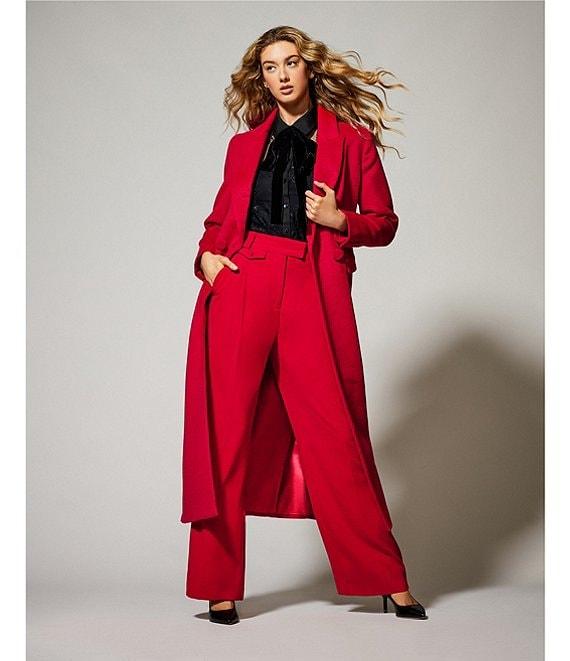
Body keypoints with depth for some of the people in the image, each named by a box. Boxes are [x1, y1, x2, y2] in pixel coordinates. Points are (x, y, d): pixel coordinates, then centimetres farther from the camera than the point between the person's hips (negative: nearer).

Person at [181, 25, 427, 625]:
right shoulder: (245, 145, 17)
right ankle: (219, 586, 7)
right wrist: (207, 256, 0)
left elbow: (384, 222, 12)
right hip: (241, 286, 2)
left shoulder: (351, 140, 12)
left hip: (313, 292, -2)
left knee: (335, 435, -3)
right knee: (227, 434, -2)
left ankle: (387, 580, 10)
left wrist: (339, 220, -6)